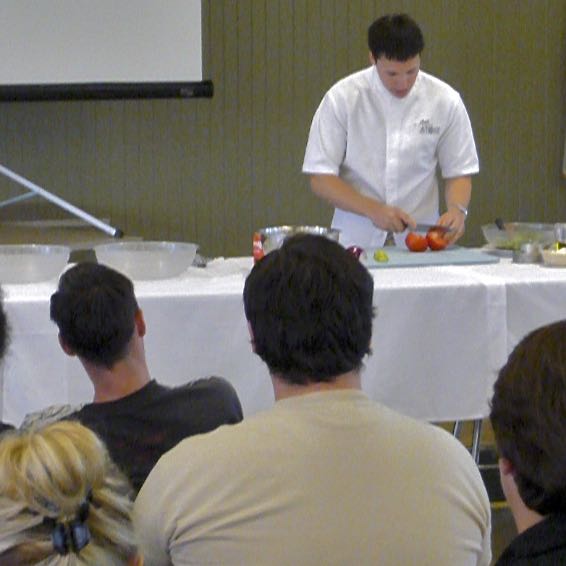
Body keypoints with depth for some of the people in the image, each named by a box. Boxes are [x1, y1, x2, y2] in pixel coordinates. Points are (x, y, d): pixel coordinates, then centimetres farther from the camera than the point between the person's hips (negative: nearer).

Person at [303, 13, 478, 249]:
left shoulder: (445, 101, 0)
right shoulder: (342, 98, -5)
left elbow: (458, 173, 9)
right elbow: (321, 179, -3)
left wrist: (457, 209, -11)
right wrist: (373, 209, -15)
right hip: (356, 240, -1)